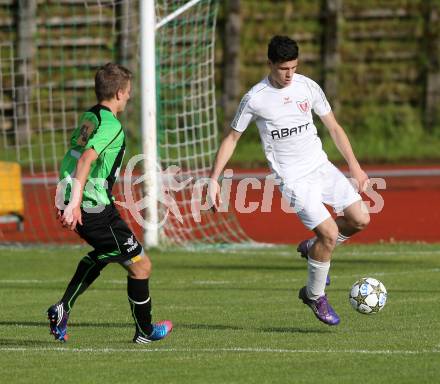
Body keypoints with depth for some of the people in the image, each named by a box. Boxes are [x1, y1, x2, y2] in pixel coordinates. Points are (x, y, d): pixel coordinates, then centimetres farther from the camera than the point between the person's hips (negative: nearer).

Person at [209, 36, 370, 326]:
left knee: (360, 219, -5)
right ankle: (315, 296, 5)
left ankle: (313, 248, 22)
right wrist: (214, 179, -3)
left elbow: (334, 127, 10)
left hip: (321, 167, 5)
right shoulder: (255, 99, -10)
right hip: (293, 179, -5)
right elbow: (232, 138, 1)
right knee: (330, 233, -17)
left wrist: (355, 166, 6)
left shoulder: (308, 87, 1)